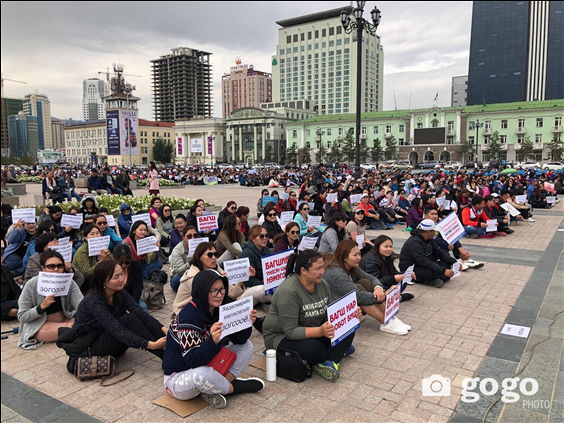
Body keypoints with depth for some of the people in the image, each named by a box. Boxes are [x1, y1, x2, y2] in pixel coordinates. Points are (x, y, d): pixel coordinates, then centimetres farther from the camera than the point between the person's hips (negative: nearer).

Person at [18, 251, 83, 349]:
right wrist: (42, 307, -27)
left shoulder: (69, 282, -8)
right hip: (39, 327, -4)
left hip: (65, 320, 4)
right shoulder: (32, 285, -14)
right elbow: (21, 317, -10)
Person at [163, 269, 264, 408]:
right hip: (178, 377, -8)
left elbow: (239, 339, -2)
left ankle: (212, 390, -12)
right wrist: (213, 341, -45)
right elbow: (193, 360, -29)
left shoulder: (219, 309, -4)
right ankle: (233, 387, -8)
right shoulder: (188, 317, -26)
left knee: (247, 346, 1)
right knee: (203, 375, -41)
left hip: (207, 367, 8)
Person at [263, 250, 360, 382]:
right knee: (314, 349, -36)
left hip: (311, 330, 8)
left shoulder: (322, 284, -3)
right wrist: (320, 331, -41)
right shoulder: (288, 291, -27)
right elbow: (291, 332, -29)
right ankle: (339, 350, -7)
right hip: (281, 336, -7)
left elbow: (329, 315, 7)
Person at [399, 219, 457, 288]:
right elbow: (423, 261, -34)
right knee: (431, 271, -36)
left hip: (422, 266, 10)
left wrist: (454, 262, -4)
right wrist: (443, 271, -36)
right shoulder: (414, 242, -26)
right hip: (409, 271, -10)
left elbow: (439, 253, 9)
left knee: (446, 264, -1)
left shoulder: (429, 240, 4)